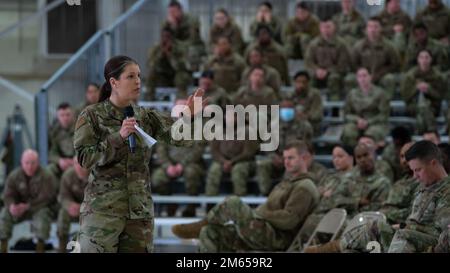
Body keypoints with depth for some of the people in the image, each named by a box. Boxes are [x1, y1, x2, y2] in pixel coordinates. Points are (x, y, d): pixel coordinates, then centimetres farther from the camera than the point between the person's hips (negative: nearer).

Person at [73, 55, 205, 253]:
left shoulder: (145, 117, 10)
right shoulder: (91, 116, 0)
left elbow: (178, 138, -4)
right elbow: (85, 158, -9)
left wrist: (187, 117, -25)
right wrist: (119, 136, -18)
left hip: (140, 209, 4)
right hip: (102, 209, -4)